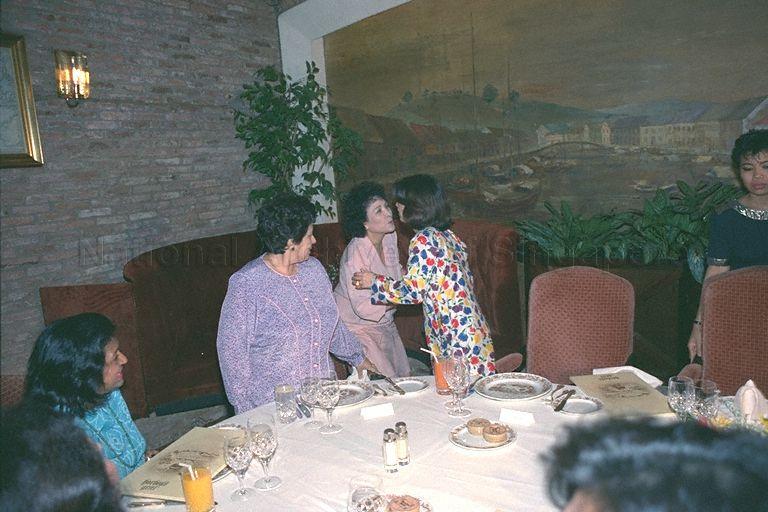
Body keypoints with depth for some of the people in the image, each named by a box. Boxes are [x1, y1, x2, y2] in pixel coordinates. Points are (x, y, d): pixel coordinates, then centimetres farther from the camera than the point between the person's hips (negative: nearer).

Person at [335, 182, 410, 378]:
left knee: (404, 377, 14)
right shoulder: (355, 253, -29)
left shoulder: (390, 237, -4)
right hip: (358, 328, -8)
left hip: (384, 323, 8)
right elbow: (363, 307, -30)